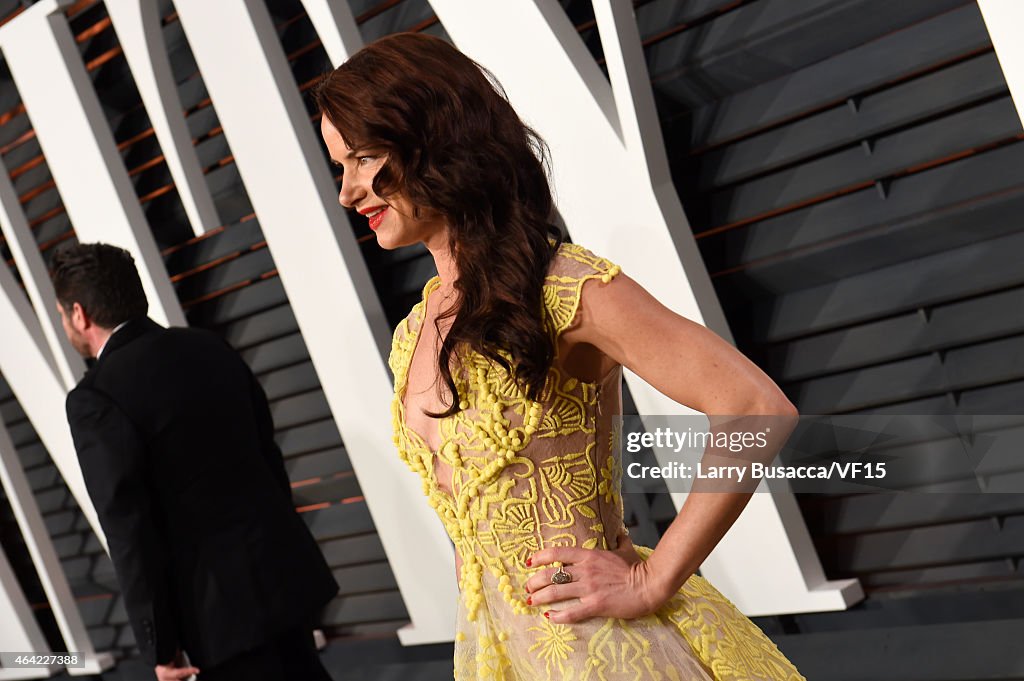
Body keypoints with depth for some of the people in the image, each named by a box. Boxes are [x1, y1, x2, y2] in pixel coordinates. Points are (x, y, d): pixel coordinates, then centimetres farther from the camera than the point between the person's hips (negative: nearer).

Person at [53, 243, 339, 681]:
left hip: (225, 608, -7)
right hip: (287, 574, 7)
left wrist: (159, 645, -9)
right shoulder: (209, 347, 5)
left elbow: (129, 534, -17)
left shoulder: (95, 401, -16)